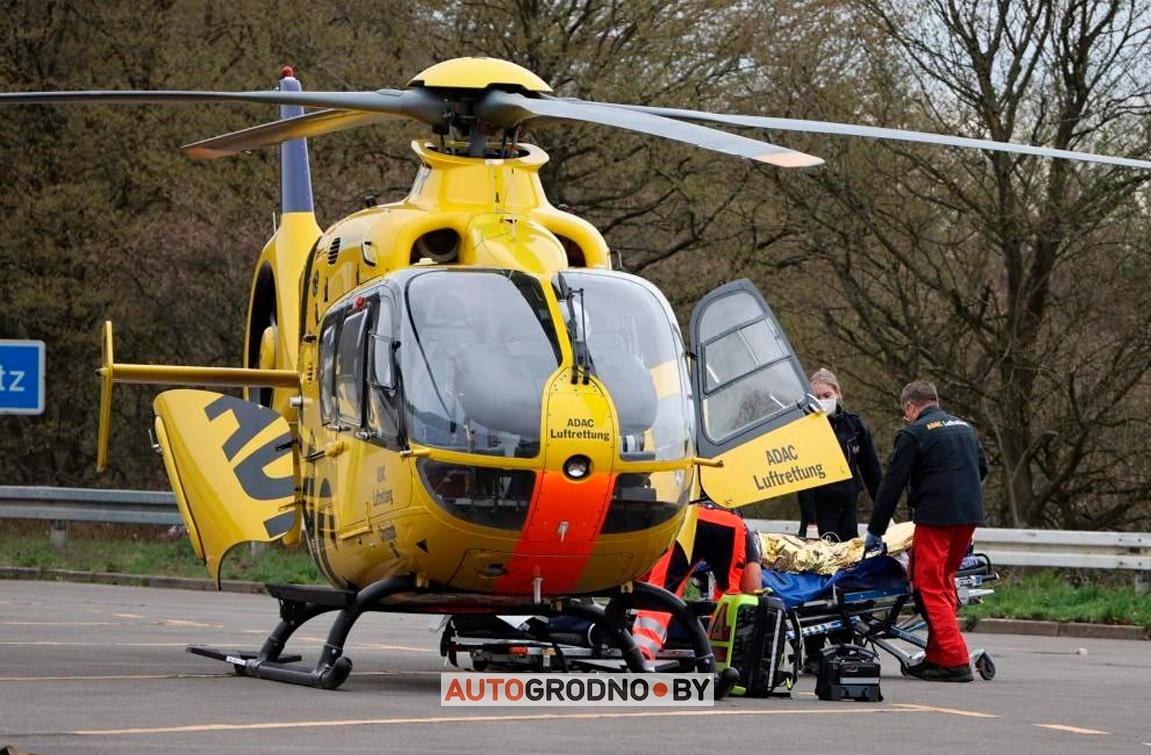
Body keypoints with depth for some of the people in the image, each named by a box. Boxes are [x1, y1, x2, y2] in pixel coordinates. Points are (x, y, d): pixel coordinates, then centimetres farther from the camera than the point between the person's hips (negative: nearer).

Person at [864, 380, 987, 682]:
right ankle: (938, 656, 16)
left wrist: (875, 531, 2)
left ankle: (955, 660, -13)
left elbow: (892, 484, -2)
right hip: (970, 516, 7)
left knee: (929, 588, -4)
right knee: (944, 583, 17)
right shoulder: (965, 428, 19)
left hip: (935, 518, -7)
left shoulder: (914, 433, -2)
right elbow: (982, 468, 27)